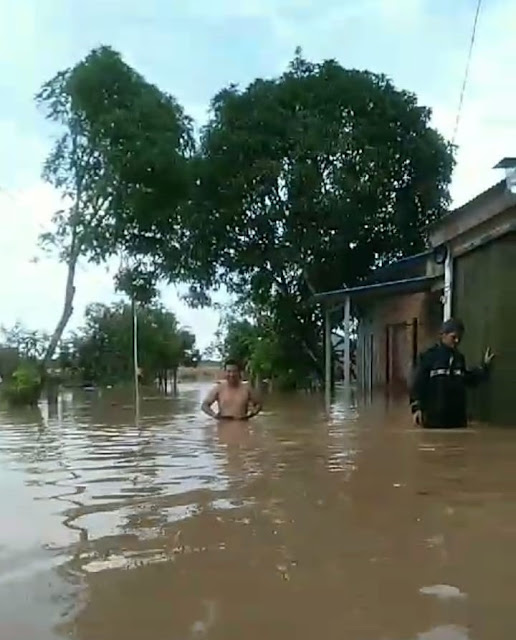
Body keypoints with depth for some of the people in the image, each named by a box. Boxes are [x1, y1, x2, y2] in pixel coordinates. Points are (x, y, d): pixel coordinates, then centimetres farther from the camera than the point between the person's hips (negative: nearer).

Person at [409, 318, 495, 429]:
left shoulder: (459, 358, 13)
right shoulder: (429, 356, -3)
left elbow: (469, 380, 22)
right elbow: (418, 384, -7)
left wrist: (485, 366, 14)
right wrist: (416, 407, -14)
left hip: (457, 415, 6)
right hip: (434, 415, -5)